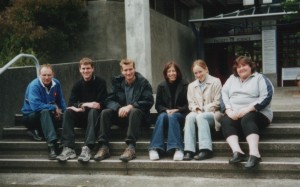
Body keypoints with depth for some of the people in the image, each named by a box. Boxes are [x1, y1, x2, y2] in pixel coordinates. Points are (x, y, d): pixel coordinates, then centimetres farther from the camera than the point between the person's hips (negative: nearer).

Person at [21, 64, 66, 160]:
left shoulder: (56, 83, -1)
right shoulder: (34, 86, -19)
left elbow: (61, 101, 11)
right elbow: (35, 106, -31)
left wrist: (63, 111, -8)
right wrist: (54, 108, -24)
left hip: (49, 114, 6)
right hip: (31, 116, -6)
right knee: (45, 111, -40)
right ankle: (51, 145, -49)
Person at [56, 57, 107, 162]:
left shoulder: (100, 82, -5)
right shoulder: (77, 85, 7)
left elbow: (102, 104, -14)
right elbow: (71, 103, -4)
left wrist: (83, 105, -23)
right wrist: (85, 104, -24)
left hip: (96, 114, -3)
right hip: (82, 116, 4)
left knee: (93, 111, -35)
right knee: (68, 112, -22)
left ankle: (87, 148, -47)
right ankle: (68, 148, -34)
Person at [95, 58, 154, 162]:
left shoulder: (143, 82, -3)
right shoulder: (117, 81, 7)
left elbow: (149, 102, -14)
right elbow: (109, 100, -1)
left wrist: (130, 106, -26)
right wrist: (119, 108, -23)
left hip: (138, 112, -4)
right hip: (121, 113, 4)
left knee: (134, 112, -37)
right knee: (105, 112, -21)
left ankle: (131, 148, -42)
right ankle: (104, 147, -24)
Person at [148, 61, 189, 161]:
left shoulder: (185, 85, 4)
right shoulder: (161, 86, 11)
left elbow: (188, 104, 1)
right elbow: (158, 105, 10)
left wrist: (176, 110, -14)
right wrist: (166, 110, -10)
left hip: (180, 114, -2)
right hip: (165, 112, 2)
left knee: (172, 117, -36)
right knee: (162, 117, -33)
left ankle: (177, 149, -46)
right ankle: (154, 149, -42)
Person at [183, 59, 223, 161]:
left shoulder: (215, 82, 7)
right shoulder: (191, 86, 22)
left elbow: (217, 103, -1)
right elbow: (191, 103, 15)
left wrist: (203, 110, -10)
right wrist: (196, 109, -8)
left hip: (213, 113, -3)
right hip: (198, 113, 3)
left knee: (201, 117, -36)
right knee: (189, 117, -31)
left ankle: (206, 149, -39)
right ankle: (189, 150, -39)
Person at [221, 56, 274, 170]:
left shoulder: (260, 78, 8)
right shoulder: (232, 79, 22)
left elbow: (266, 97, -7)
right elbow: (224, 94, 10)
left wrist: (248, 109, -18)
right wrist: (229, 110, -9)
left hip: (256, 113, -3)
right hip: (234, 115, 4)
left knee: (247, 119, -36)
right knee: (225, 121, -28)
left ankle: (254, 154, -51)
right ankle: (237, 152, -45)